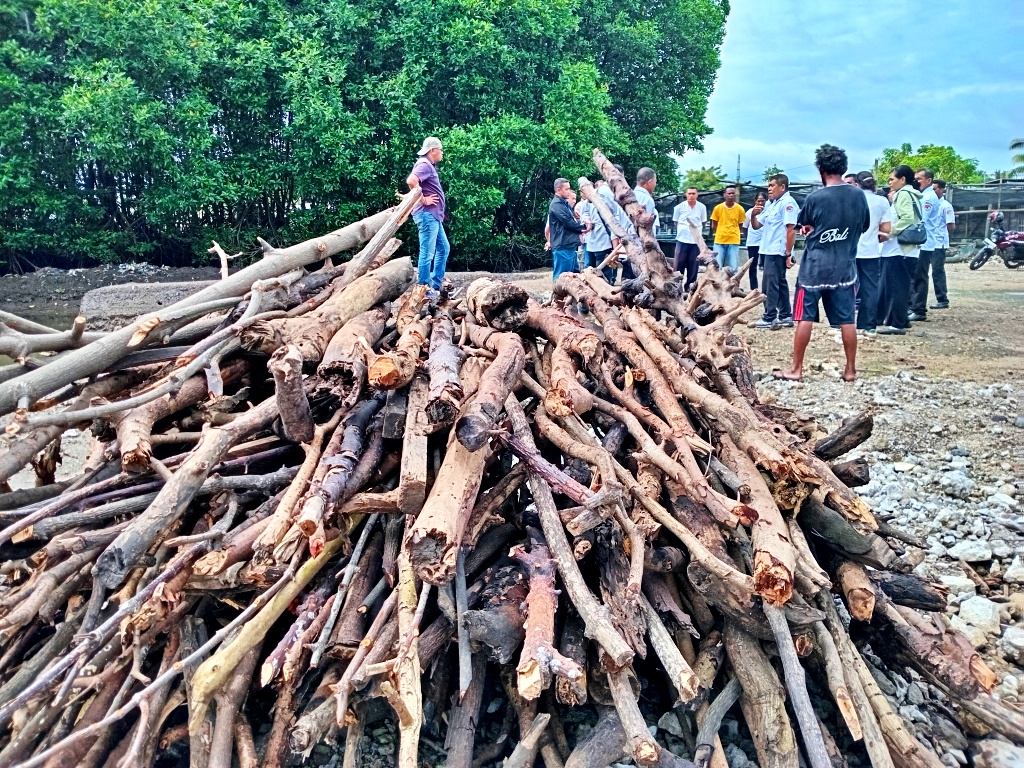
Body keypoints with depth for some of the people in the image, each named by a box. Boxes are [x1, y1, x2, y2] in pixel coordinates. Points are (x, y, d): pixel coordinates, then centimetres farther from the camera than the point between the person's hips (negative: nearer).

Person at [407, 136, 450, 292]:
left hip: (434, 215, 11)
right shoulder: (424, 164, -12)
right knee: (427, 252, -7)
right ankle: (424, 288, -3)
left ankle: (435, 285, 20)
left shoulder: (430, 166, 19)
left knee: (444, 248, 16)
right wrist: (423, 200, -20)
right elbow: (411, 181, -30)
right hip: (427, 214, -11)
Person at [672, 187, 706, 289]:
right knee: (679, 264, -1)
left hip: (696, 240, 1)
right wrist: (682, 230, 4)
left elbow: (703, 223, 13)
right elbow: (675, 222, 9)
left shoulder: (702, 207, 1)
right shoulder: (679, 207, -2)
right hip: (682, 239, -1)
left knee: (693, 265, 6)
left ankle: (689, 286, 14)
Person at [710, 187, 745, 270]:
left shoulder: (740, 209, -2)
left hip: (734, 241, 0)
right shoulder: (718, 208, -2)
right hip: (719, 241, 0)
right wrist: (720, 235, 12)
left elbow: (740, 225, 9)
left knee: (733, 268, 3)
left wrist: (733, 234, 8)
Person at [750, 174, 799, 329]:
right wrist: (753, 215, -2)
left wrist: (788, 254, -22)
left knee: (770, 284, -8)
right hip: (768, 251, 10)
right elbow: (756, 226, 19)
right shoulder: (770, 204, 16)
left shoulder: (787, 203, -12)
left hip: (777, 252, -10)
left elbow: (791, 230, -19)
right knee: (779, 283, 13)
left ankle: (769, 318, -4)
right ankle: (786, 316, 19)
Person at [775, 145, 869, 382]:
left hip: (815, 266, -3)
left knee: (805, 317, 2)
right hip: (845, 266, 3)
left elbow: (804, 227, 5)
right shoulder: (859, 195, 0)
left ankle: (796, 369, 5)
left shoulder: (815, 198, -11)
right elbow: (865, 226, 13)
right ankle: (851, 369, 13)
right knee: (847, 320, 6)